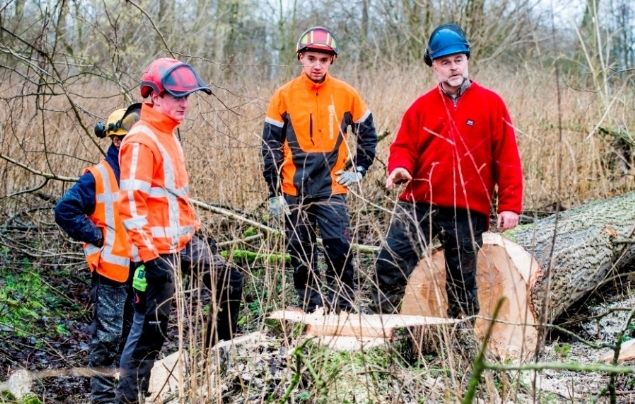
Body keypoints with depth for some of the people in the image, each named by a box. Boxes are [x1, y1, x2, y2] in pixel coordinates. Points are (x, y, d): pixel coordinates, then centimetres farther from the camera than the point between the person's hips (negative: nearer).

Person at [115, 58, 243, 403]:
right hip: (161, 249, -10)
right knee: (152, 322, -3)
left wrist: (194, 227, 22)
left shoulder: (168, 133, 12)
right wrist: (149, 255, -24)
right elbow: (132, 204, -22)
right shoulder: (141, 141, -18)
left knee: (230, 282, 17)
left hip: (186, 241, 10)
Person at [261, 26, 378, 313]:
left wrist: (359, 170, 5)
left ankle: (343, 306, 1)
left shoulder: (346, 95, 0)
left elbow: (367, 134, 14)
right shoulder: (284, 95, -1)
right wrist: (274, 192, -1)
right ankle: (310, 308, 20)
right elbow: (270, 146, 2)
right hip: (294, 192, 1)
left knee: (340, 247, -11)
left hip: (332, 189, -1)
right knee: (301, 254, 8)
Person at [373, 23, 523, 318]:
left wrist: (510, 205, -7)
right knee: (390, 264, -6)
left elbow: (507, 158, -2)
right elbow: (404, 146, 7)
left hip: (468, 211, -2)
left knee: (461, 282, 10)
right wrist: (399, 168, -17)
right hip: (418, 204, 2)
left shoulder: (491, 103, 1)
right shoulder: (422, 106, 7)